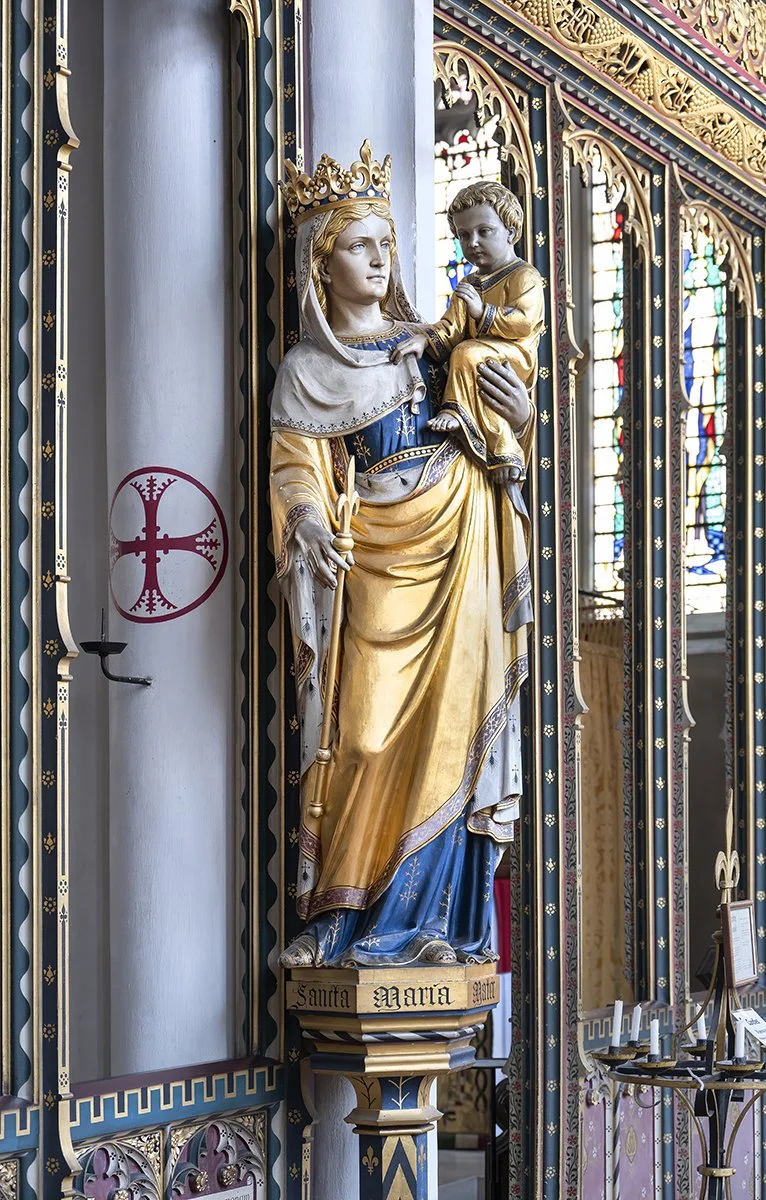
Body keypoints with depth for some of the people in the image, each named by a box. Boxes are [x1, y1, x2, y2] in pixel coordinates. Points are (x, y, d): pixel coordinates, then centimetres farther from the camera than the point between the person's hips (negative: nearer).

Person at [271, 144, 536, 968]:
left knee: (446, 729, -4)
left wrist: (520, 418, -1)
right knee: (367, 731, -9)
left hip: (457, 549, 2)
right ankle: (342, 921, 0)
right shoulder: (305, 370, 10)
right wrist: (308, 523, -21)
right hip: (372, 558, -2)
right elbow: (296, 468, -1)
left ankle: (432, 918, -1)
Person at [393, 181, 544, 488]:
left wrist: (482, 311, -22)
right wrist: (425, 339, -8)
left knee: (468, 354, -32)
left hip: (515, 357, -9)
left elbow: (525, 322, -15)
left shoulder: (525, 276, 0)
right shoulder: (468, 284, 24)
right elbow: (452, 326, 12)